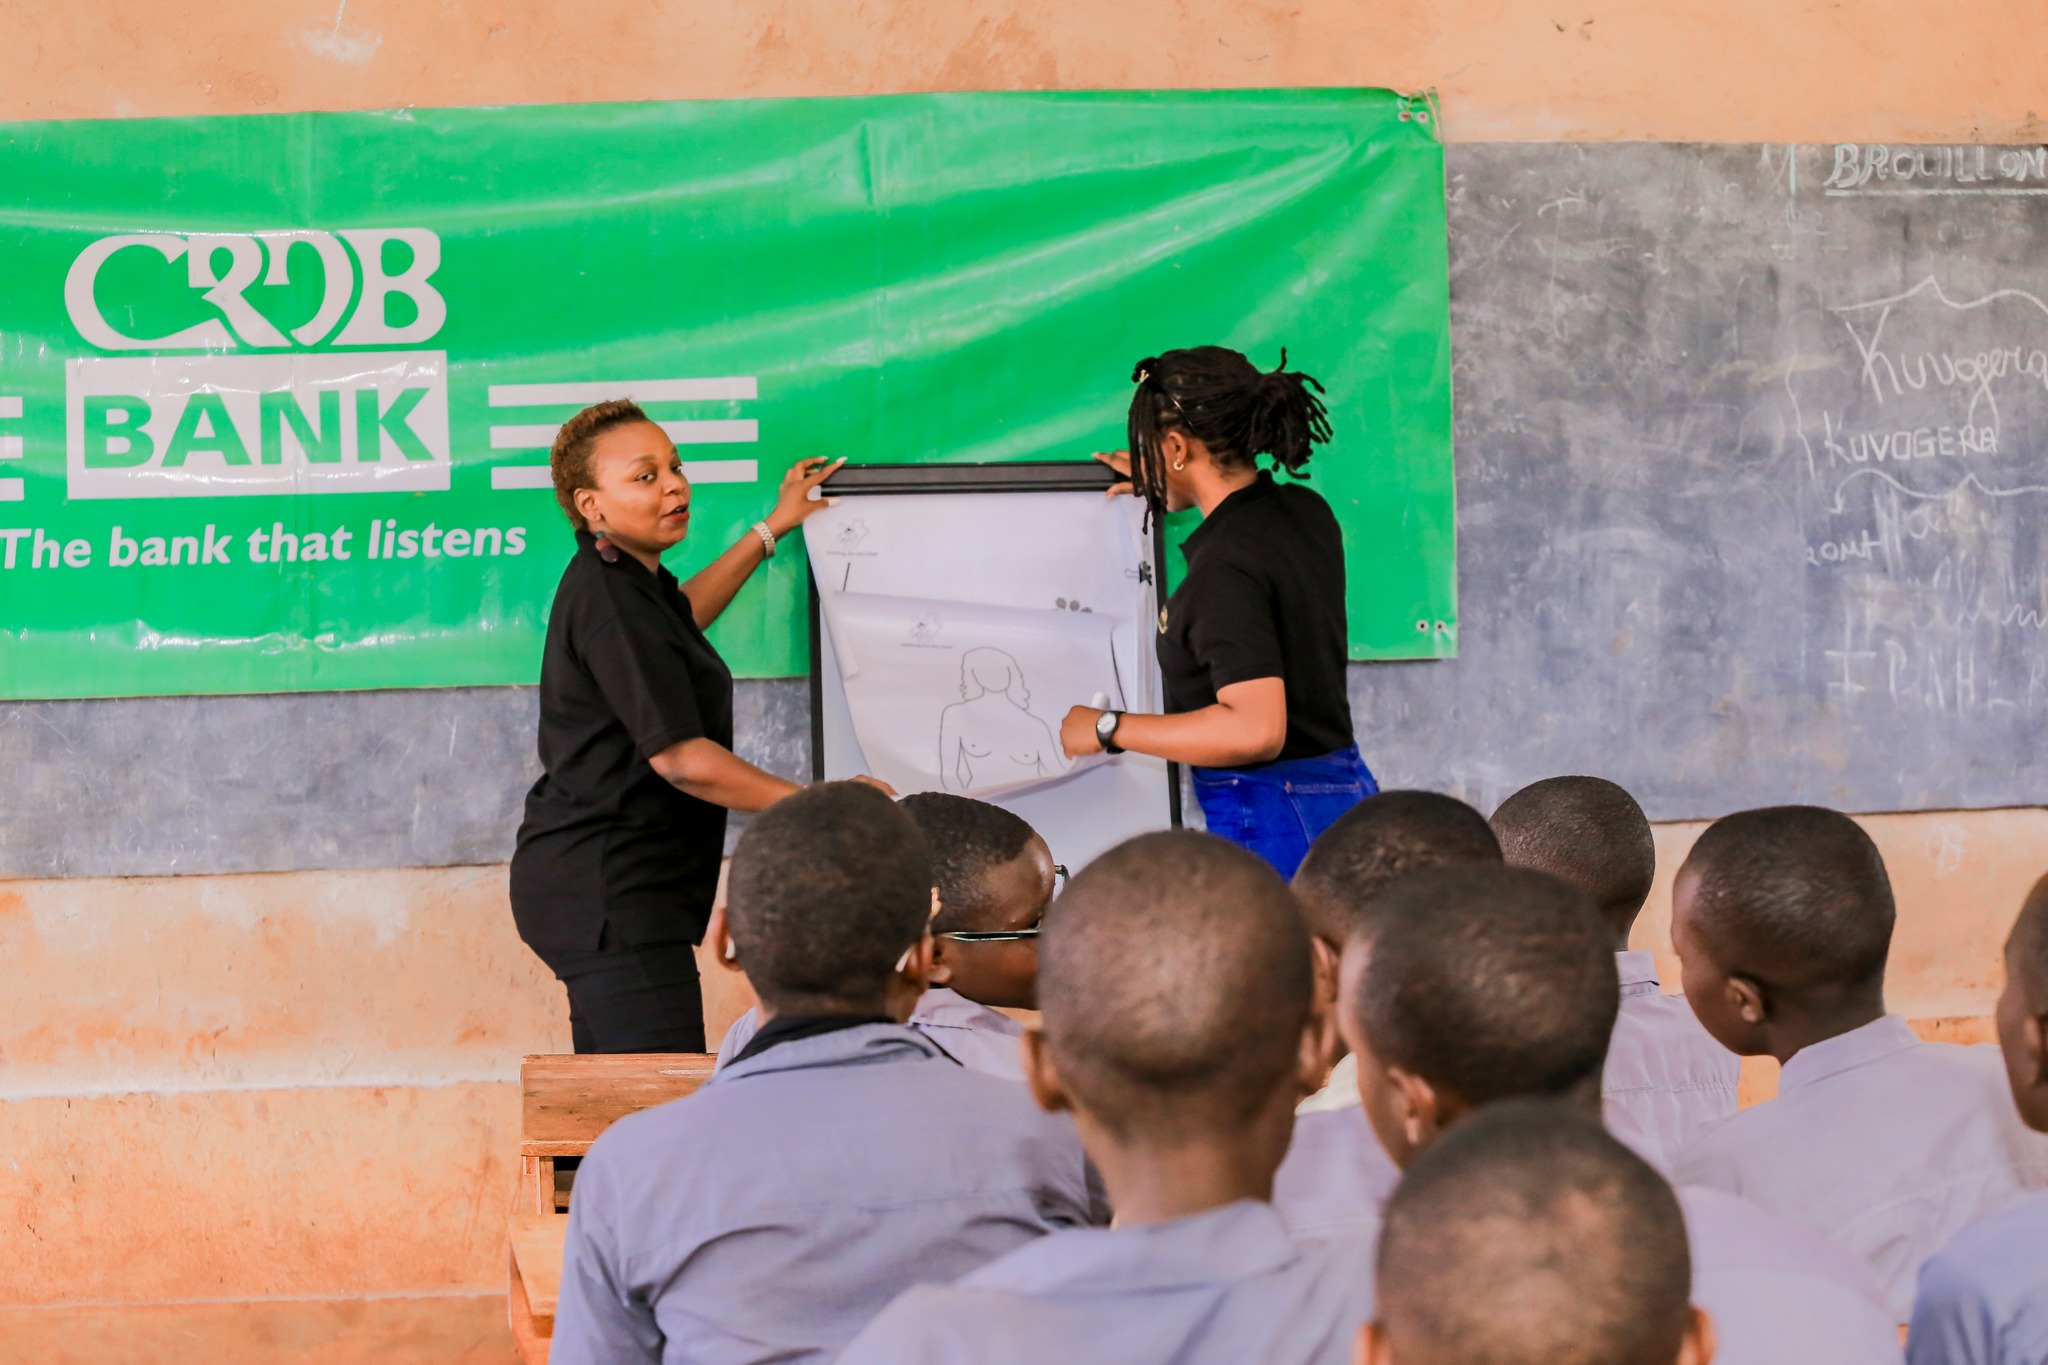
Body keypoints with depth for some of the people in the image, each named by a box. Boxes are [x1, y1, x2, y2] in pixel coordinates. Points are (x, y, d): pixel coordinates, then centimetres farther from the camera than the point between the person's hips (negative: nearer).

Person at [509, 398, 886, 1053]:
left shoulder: (624, 580, 16)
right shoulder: (608, 601, -16)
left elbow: (675, 619, 43)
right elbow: (682, 758, -20)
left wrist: (772, 528, 47)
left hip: (594, 882, 11)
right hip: (605, 889, -11)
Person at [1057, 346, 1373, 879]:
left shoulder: (1224, 569, -18)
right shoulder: (1306, 511, 9)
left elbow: (1255, 729, -26)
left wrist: (1111, 729, -17)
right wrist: (1162, 485, 45)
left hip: (1270, 818, -10)